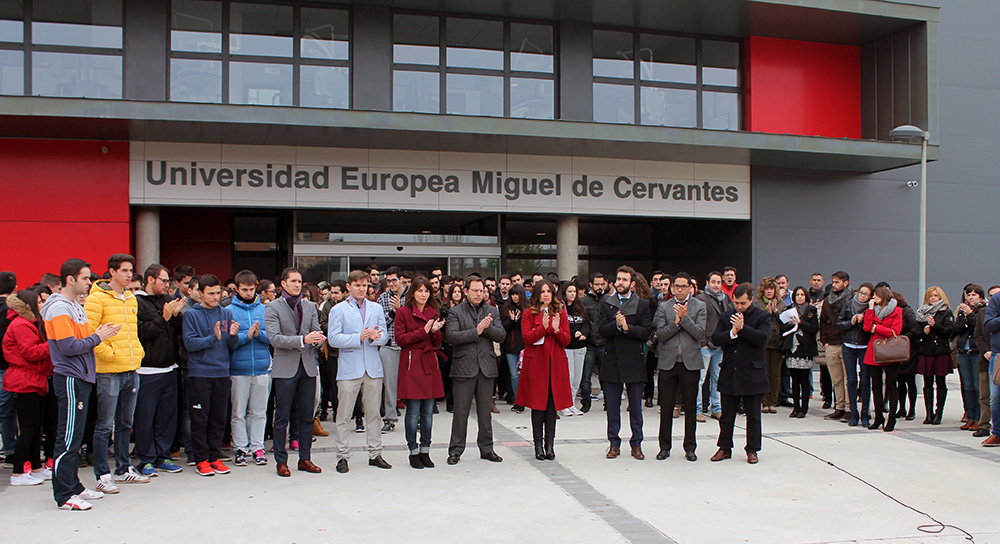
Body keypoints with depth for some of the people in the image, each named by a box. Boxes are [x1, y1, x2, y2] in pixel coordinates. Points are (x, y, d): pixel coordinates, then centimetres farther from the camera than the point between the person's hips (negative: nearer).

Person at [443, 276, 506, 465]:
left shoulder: (492, 311, 12)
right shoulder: (455, 312, 0)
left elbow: (501, 335, 4)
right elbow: (451, 336, -13)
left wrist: (488, 327, -14)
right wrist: (476, 331, -17)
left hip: (486, 367, 3)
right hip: (464, 367, -3)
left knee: (485, 412, 10)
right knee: (461, 411, 1)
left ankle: (486, 448, 21)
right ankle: (456, 450, 12)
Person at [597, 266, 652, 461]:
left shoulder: (643, 304, 4)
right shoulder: (605, 304, 8)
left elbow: (646, 331, -5)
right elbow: (601, 330, -4)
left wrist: (627, 327, -18)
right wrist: (616, 325, -21)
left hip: (634, 362, -1)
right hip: (611, 361, 1)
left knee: (636, 406, 5)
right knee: (612, 406, 6)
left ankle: (636, 444, 15)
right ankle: (614, 444, 16)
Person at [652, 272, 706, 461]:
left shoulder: (699, 307, 4)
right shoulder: (664, 307, 6)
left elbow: (700, 334, -7)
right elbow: (660, 335, -2)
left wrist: (685, 317, -15)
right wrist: (676, 321, -13)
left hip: (690, 362, -1)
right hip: (668, 361, 1)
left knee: (690, 407, 6)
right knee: (665, 406, 4)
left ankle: (690, 447, 18)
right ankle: (664, 446, 16)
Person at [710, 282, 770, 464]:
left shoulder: (762, 316, -2)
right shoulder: (726, 317, 8)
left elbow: (762, 338, -17)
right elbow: (715, 338, -2)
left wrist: (742, 328, -21)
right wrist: (732, 332, -17)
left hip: (753, 374, -3)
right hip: (729, 374, 3)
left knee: (753, 416, 6)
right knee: (726, 415, 9)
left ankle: (752, 450, 18)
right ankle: (725, 448, 21)